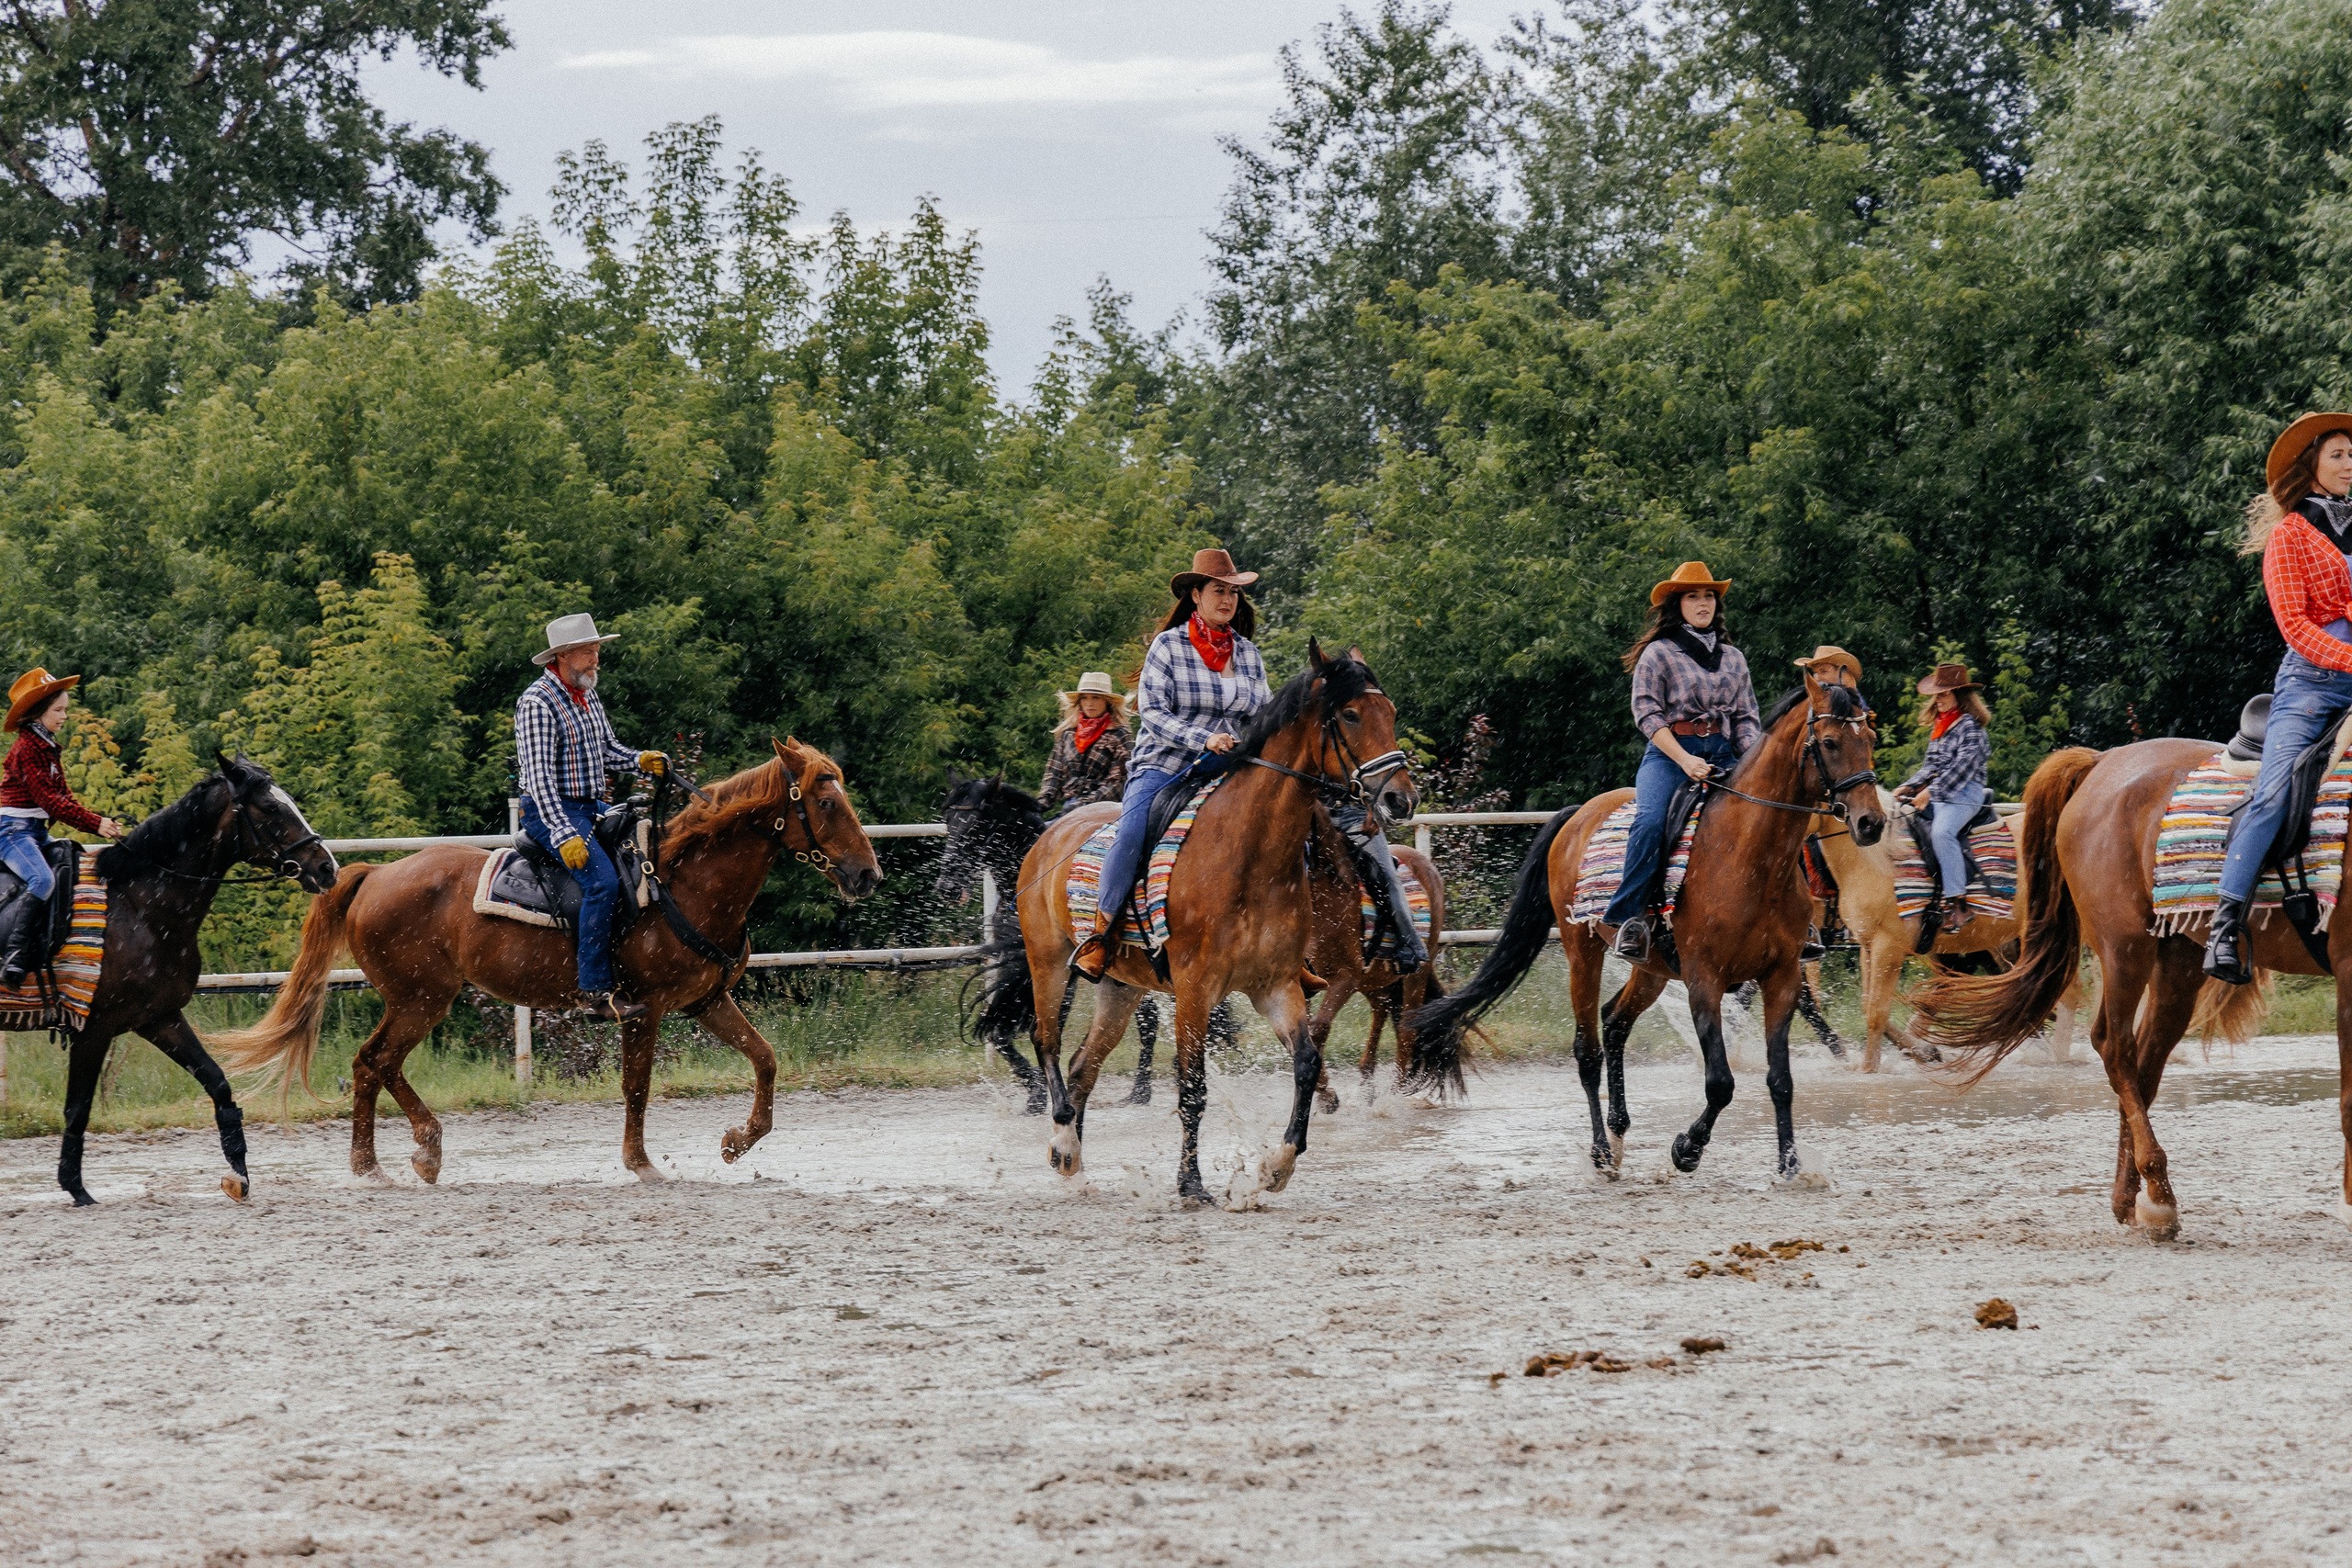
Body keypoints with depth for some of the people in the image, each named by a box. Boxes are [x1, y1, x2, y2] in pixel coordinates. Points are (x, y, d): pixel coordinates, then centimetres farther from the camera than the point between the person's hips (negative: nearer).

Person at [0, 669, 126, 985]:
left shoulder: (49, 749, 15)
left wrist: (99, 821, 0)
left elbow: (62, 796, 15)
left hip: (37, 832, 10)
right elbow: (49, 800, -21)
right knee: (43, 879, -29)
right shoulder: (27, 749, -15)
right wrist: (95, 824, -22)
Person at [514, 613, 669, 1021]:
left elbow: (606, 750, 24)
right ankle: (595, 991, -30)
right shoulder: (538, 703, -14)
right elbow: (540, 775, -20)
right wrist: (563, 835, -27)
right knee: (603, 880, -27)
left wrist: (642, 761, 2)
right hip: (552, 812, -10)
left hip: (589, 809, 10)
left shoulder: (588, 696, 14)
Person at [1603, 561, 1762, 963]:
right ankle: (1630, 917, -32)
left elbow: (1747, 717, 16)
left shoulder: (1733, 658, 20)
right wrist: (1684, 760, -17)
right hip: (1669, 753, -4)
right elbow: (1647, 713, -4)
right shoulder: (1659, 654, 6)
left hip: (1722, 756, 4)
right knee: (1651, 820, -32)